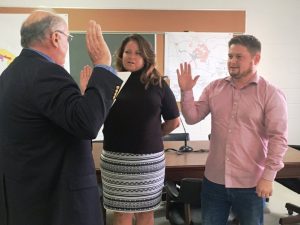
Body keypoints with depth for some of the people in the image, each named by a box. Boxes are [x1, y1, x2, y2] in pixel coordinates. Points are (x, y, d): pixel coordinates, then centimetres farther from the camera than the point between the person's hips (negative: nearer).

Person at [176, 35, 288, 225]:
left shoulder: (271, 94, -8)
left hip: (250, 183, -3)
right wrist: (186, 91, -9)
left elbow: (278, 138, -11)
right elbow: (192, 118, 5)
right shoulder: (214, 88, 4)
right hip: (214, 179, 4)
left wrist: (268, 176, -15)